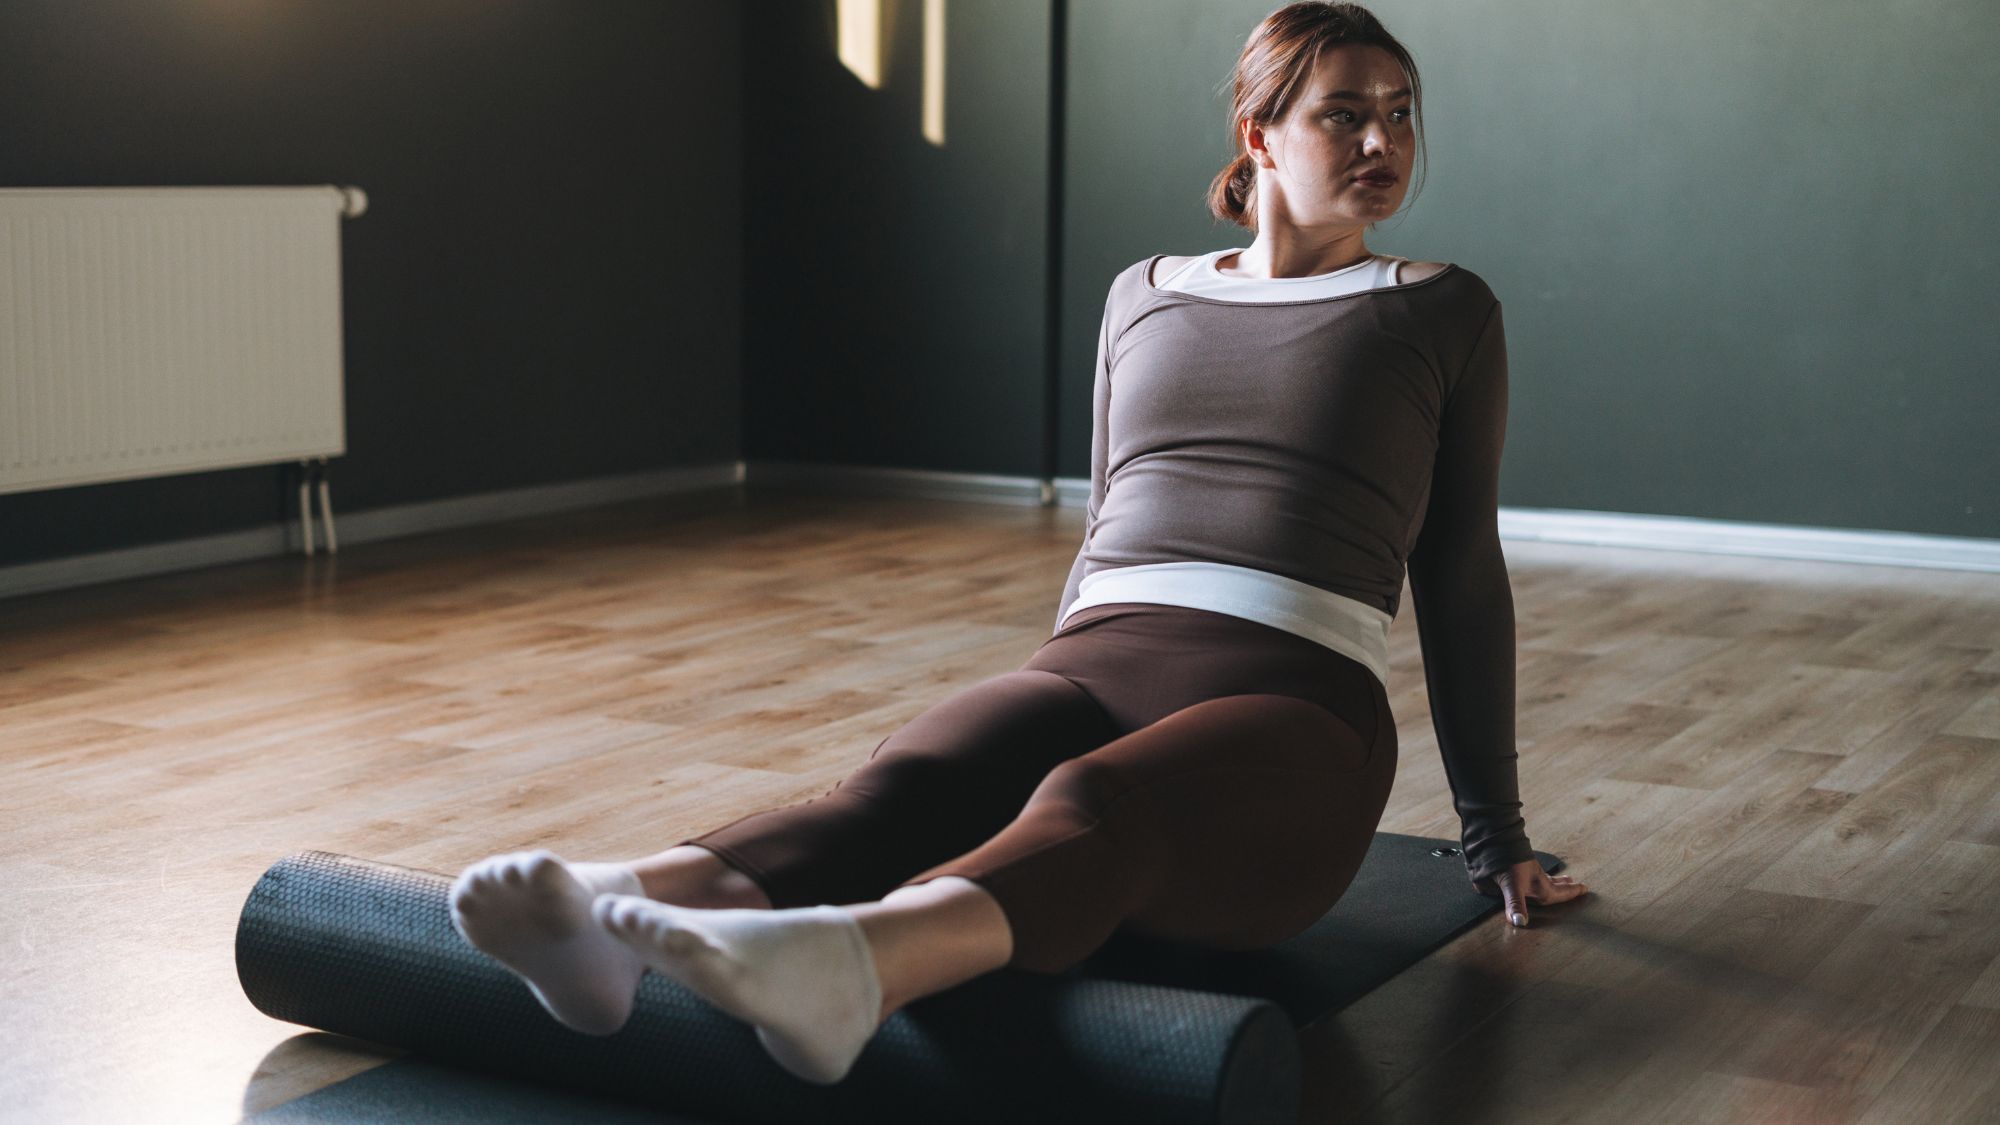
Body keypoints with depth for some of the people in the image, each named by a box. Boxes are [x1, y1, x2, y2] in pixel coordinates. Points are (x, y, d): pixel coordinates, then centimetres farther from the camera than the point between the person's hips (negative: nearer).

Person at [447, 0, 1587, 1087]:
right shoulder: (1144, 293, 21)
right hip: (1095, 659, 4)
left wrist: (1496, 831, 18)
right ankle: (617, 907, -60)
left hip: (1291, 706, -3)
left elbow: (1461, 581, 15)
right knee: (905, 786, -31)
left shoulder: (1442, 312, 13)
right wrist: (1038, 735, 33)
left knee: (1095, 806, -39)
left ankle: (847, 965, -70)